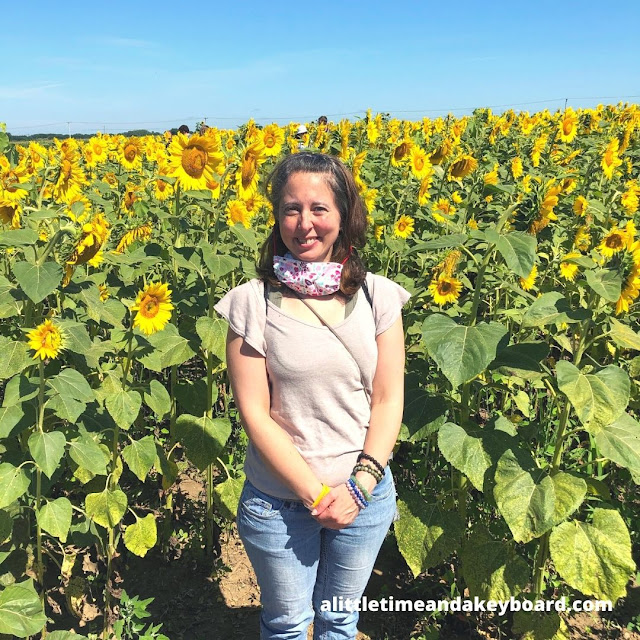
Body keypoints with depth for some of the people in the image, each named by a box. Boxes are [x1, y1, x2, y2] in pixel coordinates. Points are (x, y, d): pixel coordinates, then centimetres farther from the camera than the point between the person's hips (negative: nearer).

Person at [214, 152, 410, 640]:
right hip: (279, 499, -1)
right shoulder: (253, 301, -11)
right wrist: (315, 493, -15)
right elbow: (254, 412, -12)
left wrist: (360, 485, -15)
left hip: (365, 494, 2)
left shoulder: (378, 296, -5)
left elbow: (389, 401, -5)